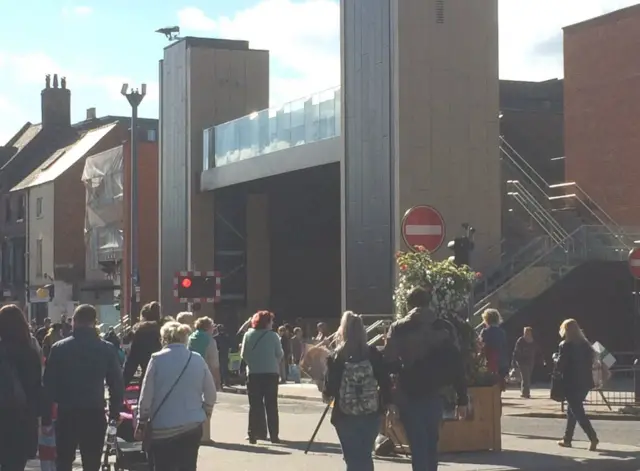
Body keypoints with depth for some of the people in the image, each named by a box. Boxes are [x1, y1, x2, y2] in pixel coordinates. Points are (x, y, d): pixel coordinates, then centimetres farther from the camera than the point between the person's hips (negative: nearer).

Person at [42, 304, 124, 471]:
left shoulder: (59, 348, -1)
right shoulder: (107, 349, 0)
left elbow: (49, 385, -2)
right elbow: (117, 384, 0)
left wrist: (46, 417, 3)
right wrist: (115, 413, 9)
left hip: (66, 414, 0)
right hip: (95, 414, 0)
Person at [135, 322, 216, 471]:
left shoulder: (158, 359, -7)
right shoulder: (198, 360, 3)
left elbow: (146, 395, -6)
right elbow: (211, 394, 6)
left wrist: (141, 423, 3)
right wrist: (204, 414, 21)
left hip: (164, 428, -4)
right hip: (193, 426, 4)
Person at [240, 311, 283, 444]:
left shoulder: (248, 335, -2)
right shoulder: (273, 336, -7)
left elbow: (243, 354, -2)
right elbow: (280, 354, -6)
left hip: (253, 373, 1)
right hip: (271, 373, -1)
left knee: (255, 405, 6)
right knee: (271, 405, 7)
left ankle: (254, 433, 3)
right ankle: (274, 435, 5)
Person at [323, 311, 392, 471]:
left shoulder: (336, 358, -8)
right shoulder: (373, 354, -5)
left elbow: (330, 388, -8)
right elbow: (385, 382, -5)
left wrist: (327, 394, 14)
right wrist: (386, 403, 11)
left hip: (345, 417, -2)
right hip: (371, 415, 2)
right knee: (365, 456, 19)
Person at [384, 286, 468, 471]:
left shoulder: (398, 329, -2)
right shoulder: (445, 328, 3)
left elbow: (389, 365, -6)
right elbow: (457, 364, 1)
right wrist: (462, 399, 3)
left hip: (408, 396, -2)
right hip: (434, 395, 2)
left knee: (418, 447, -2)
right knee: (431, 445, 17)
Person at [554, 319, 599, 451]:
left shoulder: (565, 345, -10)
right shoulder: (585, 344, 9)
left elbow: (560, 365, -12)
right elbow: (591, 361, 10)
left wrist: (556, 371, 7)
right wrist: (584, 373, 13)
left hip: (571, 383, -7)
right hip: (584, 382, 7)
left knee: (577, 411, -4)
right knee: (572, 410, 18)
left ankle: (592, 437, -17)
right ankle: (567, 439, 22)